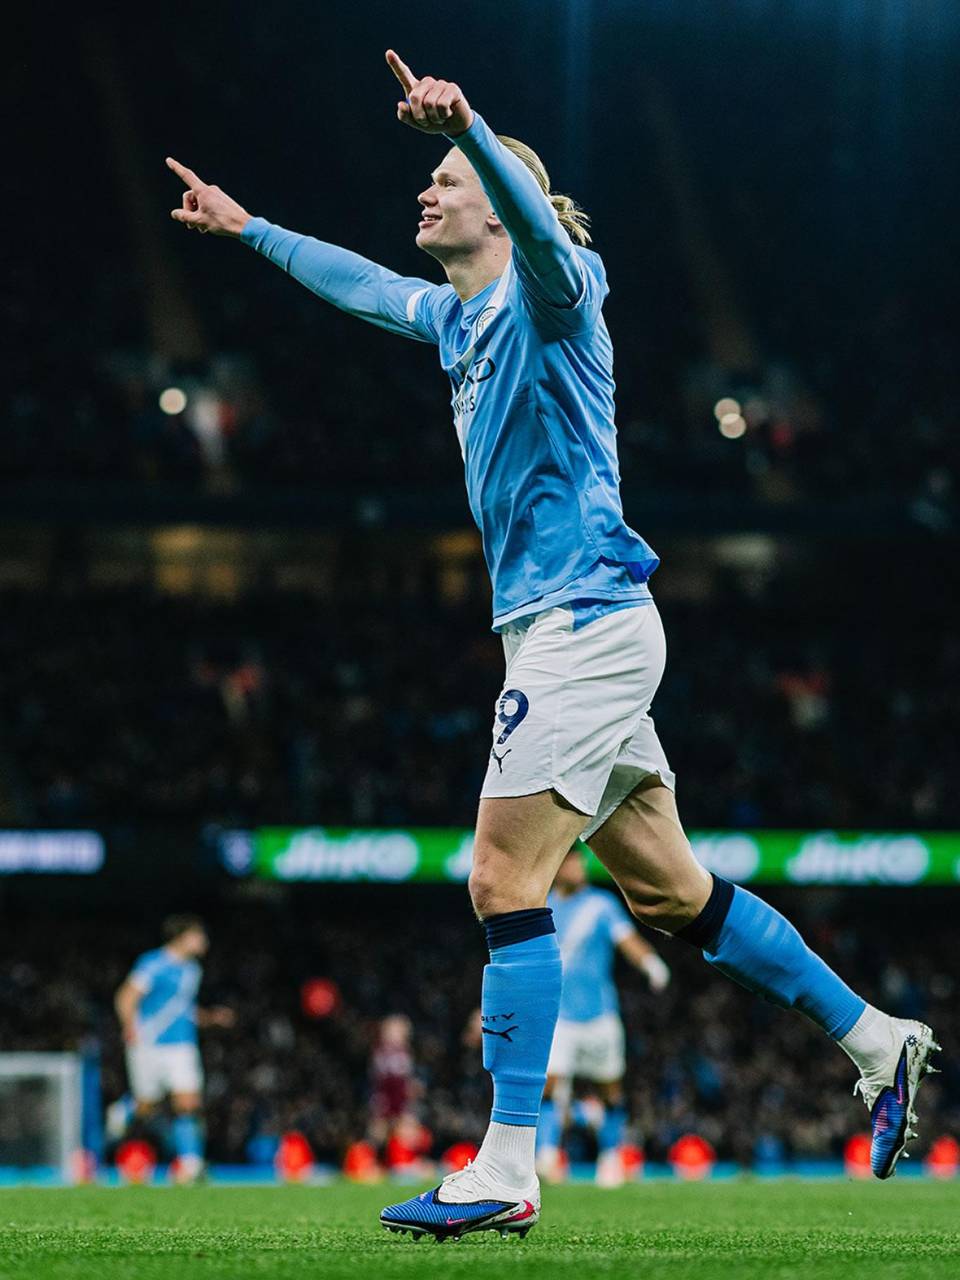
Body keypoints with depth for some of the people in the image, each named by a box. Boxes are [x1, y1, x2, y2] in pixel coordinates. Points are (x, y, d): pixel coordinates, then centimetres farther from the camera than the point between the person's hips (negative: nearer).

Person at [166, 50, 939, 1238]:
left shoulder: (548, 292, -9)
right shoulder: (457, 316, 16)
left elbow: (542, 221, -32)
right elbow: (364, 285, 36)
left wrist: (468, 128, -50)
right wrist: (248, 227, 40)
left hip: (585, 624, -9)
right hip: (566, 628, 9)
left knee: (505, 882, -13)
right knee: (669, 891, 12)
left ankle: (505, 1171, -14)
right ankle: (877, 1040, 21)